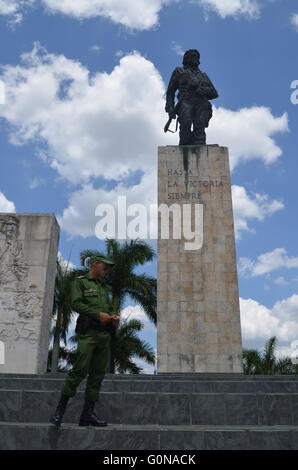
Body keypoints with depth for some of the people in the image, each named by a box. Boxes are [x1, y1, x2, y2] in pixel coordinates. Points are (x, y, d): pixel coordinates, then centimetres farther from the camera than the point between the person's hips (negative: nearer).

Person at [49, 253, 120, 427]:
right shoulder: (80, 282, 6)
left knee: (98, 373, 4)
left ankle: (88, 414, 9)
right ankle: (60, 410, -1)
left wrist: (113, 317, 4)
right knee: (80, 370, -13)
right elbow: (76, 303, -7)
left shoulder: (104, 287, 26)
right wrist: (98, 314, -14)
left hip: (105, 333, 7)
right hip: (88, 332, -7)